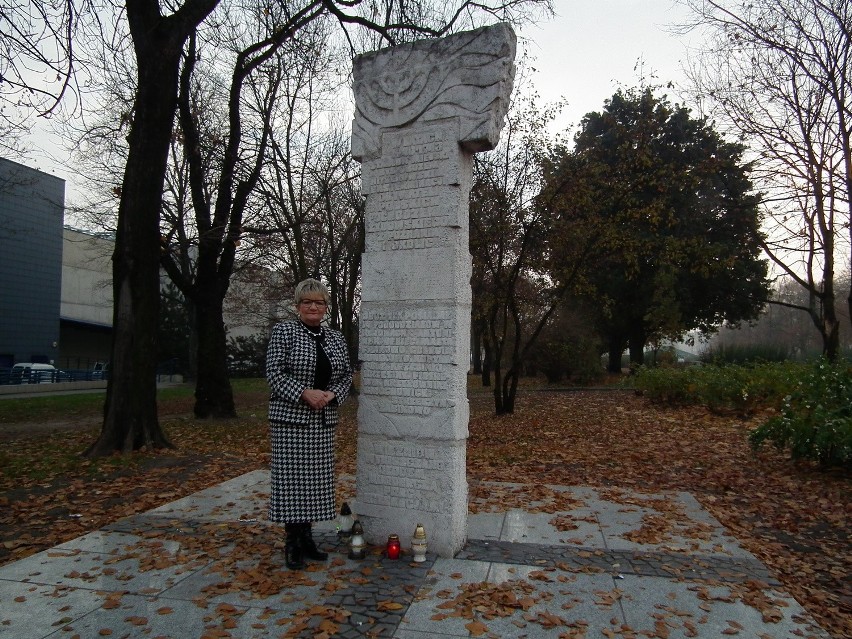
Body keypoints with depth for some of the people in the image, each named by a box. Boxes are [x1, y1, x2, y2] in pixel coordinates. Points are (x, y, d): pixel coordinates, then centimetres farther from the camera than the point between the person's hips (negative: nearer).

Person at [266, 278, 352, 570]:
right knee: (291, 477, -1)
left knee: (317, 478, 9)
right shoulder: (283, 330, -3)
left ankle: (307, 538, 23)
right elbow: (274, 372, -9)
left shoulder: (336, 338, 10)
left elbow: (346, 374, 12)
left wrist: (331, 394, -8)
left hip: (323, 420, 5)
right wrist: (304, 393, -19)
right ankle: (292, 543, 12)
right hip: (290, 417, -4)